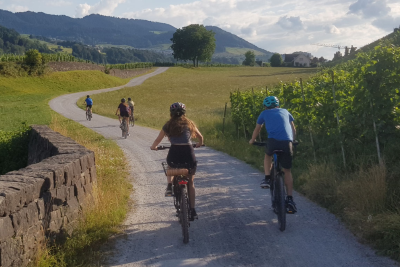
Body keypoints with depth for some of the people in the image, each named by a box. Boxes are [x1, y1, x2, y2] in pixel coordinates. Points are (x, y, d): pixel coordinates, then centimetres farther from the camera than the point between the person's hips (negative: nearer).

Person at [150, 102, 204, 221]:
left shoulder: (168, 125, 8)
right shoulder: (189, 123, 10)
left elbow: (157, 140, 9)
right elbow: (200, 137, 17)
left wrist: (153, 147, 31)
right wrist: (199, 144, 40)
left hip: (174, 154, 0)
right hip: (189, 154, 0)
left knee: (171, 165, 38)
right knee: (190, 183, 14)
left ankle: (169, 186, 16)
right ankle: (192, 211, 12)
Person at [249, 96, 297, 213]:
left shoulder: (264, 113, 22)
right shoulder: (285, 112, 26)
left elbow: (257, 129, 31)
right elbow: (293, 128, 31)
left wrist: (252, 140, 47)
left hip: (273, 141, -1)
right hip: (287, 142, 2)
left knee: (268, 155, 33)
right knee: (287, 171, 14)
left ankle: (267, 178, 16)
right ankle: (290, 199, 8)